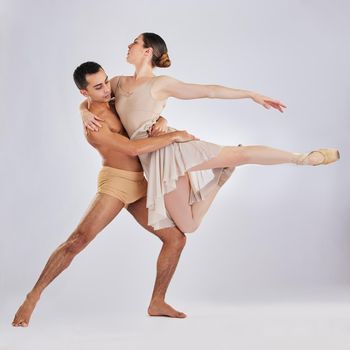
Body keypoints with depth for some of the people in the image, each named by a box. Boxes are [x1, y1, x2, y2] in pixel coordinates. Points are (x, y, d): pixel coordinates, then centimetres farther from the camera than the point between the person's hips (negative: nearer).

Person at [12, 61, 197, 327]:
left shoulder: (114, 104, 11)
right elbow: (134, 149, -26)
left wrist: (161, 121, -4)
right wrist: (175, 136, -21)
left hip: (140, 185, 8)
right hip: (115, 183, -8)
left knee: (176, 238, 2)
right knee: (78, 240, -22)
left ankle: (157, 303, 13)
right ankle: (33, 297, -8)